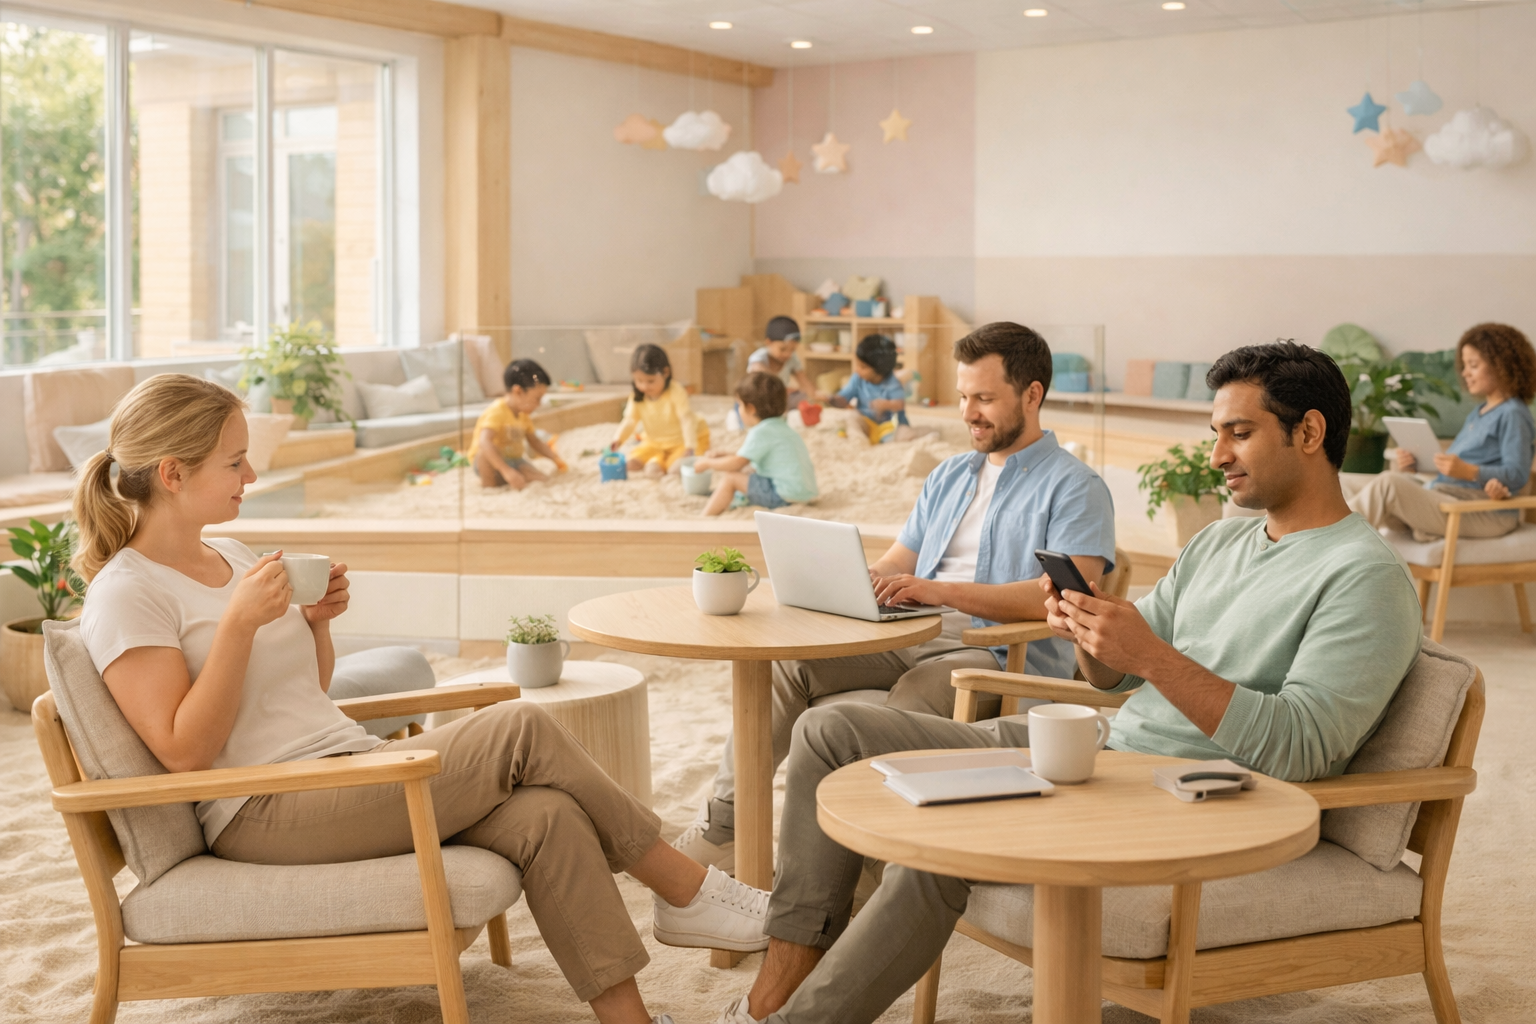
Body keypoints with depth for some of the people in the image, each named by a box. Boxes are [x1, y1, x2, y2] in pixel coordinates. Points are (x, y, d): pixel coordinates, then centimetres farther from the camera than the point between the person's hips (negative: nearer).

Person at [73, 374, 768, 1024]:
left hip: (348, 766, 8)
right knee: (522, 731, -20)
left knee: (546, 815, -19)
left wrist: (315, 621, 4)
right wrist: (240, 621, -21)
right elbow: (185, 752, -16)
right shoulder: (124, 597, -7)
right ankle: (689, 892, -6)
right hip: (264, 815, -8)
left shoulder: (231, 556, 17)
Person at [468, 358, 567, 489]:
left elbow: (534, 440, 19)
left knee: (543, 481, -14)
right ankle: (488, 482, -14)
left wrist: (555, 458, 5)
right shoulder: (497, 412, -25)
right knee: (485, 451, -39)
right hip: (489, 464, -7)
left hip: (514, 461, 7)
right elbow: (484, 442, -40)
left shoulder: (523, 415, 5)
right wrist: (506, 471, -48)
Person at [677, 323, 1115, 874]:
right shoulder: (948, 476, 24)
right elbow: (893, 566, 24)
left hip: (1004, 655, -7)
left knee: (905, 703, -37)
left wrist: (940, 590, -23)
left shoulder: (1075, 488, 0)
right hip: (910, 639, 7)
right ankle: (721, 825, -10)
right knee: (785, 661, -13)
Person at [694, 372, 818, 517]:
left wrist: (707, 463, 2)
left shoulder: (761, 432, -12)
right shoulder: (781, 427, 18)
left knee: (729, 478, -7)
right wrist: (728, 455, 23)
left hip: (784, 495, -10)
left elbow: (736, 464, -12)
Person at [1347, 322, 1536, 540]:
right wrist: (1415, 465, 5)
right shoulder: (1476, 415, 27)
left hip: (1483, 514, -10)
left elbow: (1518, 475, -14)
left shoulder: (1513, 415, -4)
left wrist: (1467, 471, -28)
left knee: (1388, 484, -25)